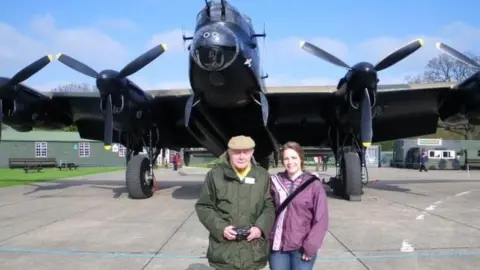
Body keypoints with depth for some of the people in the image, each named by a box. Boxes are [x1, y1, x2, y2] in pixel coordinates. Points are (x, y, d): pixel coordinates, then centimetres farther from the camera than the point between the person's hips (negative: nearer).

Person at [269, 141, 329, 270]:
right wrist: (269, 238, 1)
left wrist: (310, 246, -9)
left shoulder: (314, 184, -6)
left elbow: (321, 219, -6)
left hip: (301, 248, -2)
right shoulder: (276, 182, 1)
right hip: (278, 246, 2)